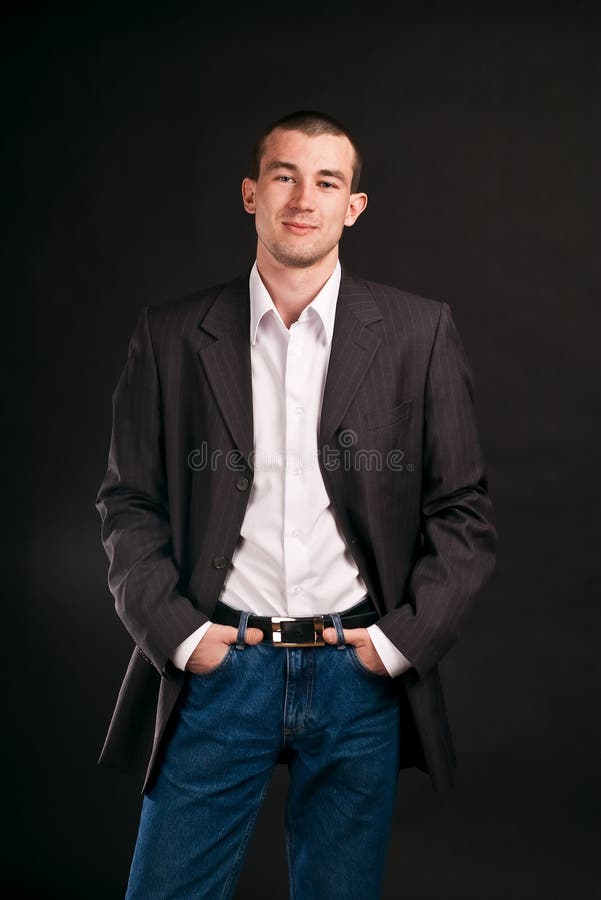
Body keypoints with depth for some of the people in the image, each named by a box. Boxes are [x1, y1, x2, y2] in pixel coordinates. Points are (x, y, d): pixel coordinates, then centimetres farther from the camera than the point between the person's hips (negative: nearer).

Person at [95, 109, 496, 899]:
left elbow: (462, 508, 2)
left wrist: (405, 637, -6)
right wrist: (174, 629, -6)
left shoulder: (419, 332, 1)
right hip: (218, 664, 0)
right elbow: (129, 502, 5)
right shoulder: (171, 335, 2)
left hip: (360, 670, 0)